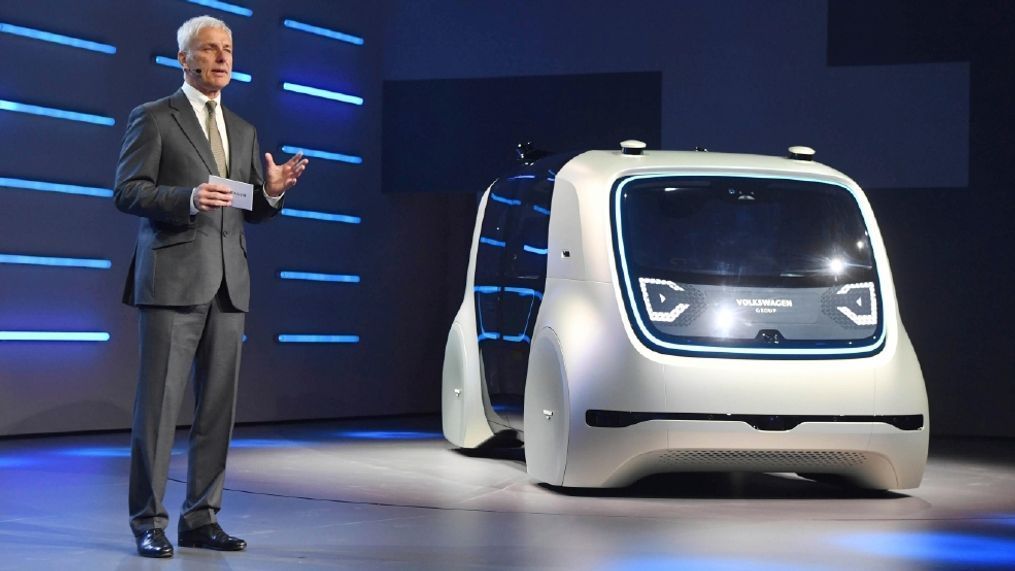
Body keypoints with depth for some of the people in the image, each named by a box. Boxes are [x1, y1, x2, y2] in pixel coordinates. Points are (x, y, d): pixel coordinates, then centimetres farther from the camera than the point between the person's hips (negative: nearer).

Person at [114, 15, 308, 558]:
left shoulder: (243, 130, 19)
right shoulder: (153, 118, 1)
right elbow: (127, 191, -6)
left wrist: (272, 191, -4)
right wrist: (188, 199, -21)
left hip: (228, 284, 6)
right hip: (172, 280, -6)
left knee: (218, 407, 4)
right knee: (158, 404, -5)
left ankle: (201, 519, 11)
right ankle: (148, 523, 1)